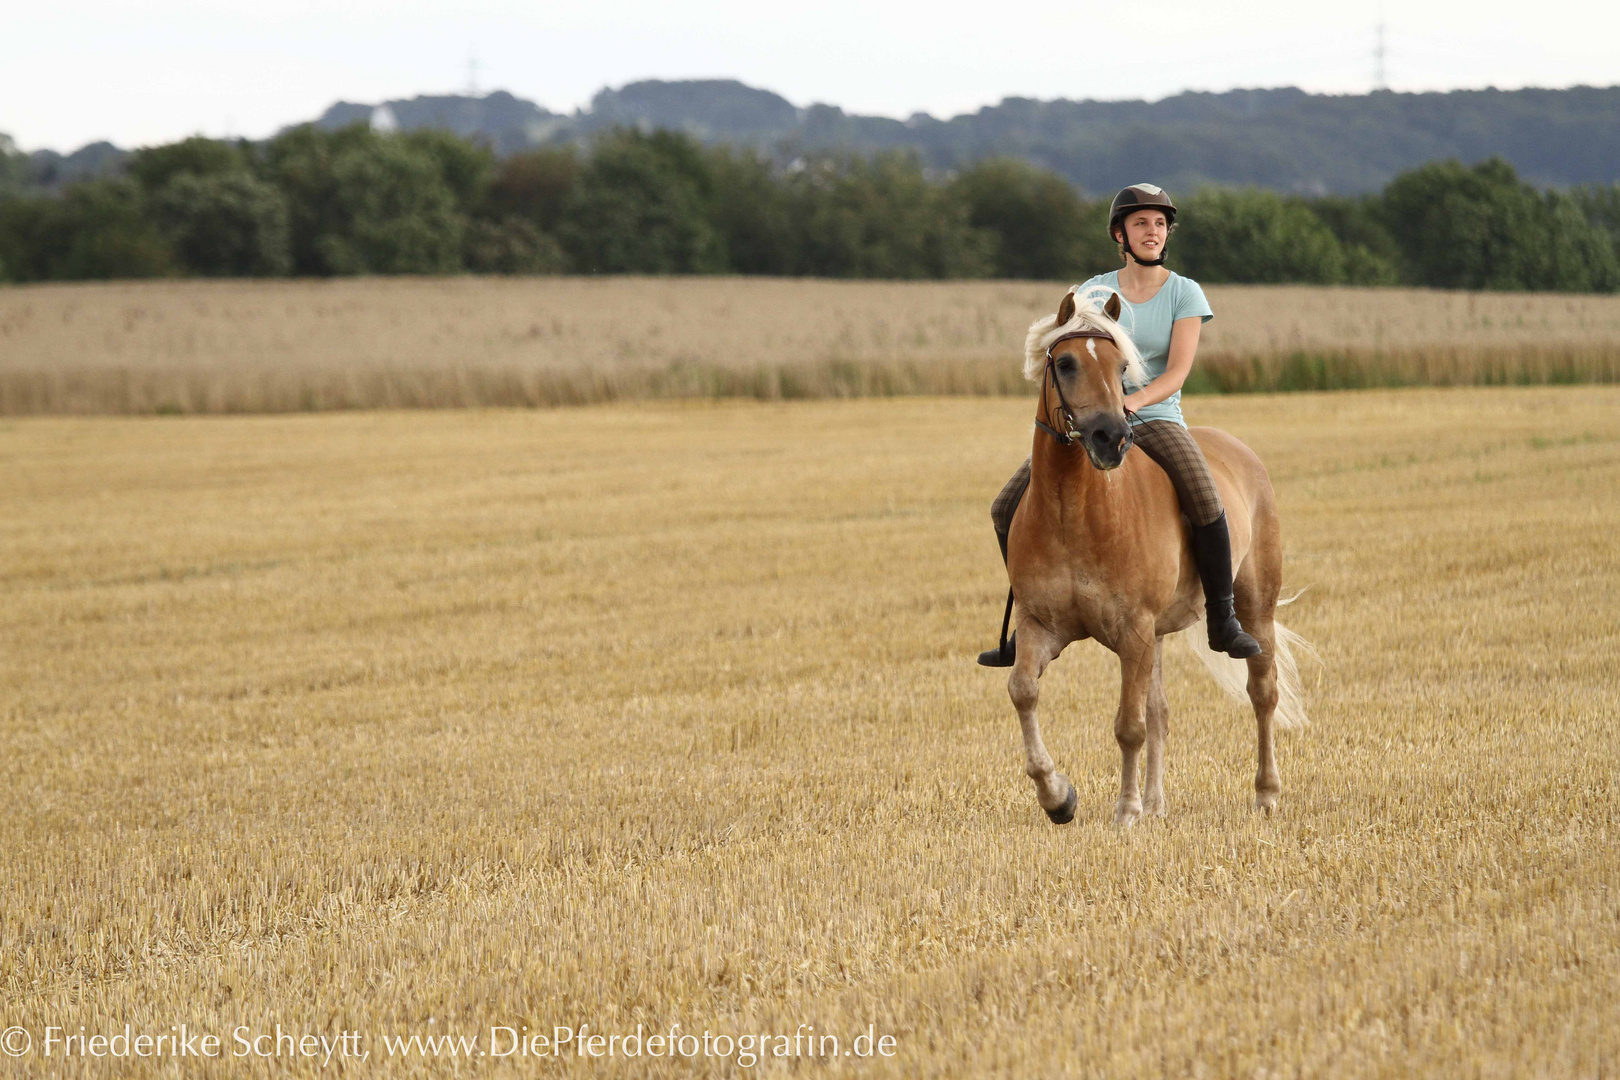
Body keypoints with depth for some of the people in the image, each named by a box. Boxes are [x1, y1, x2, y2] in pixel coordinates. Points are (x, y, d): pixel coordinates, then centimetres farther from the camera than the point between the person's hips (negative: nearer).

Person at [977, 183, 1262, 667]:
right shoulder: (1093, 292, 8)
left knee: (1204, 501, -32)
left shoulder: (1185, 294, 1)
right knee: (1007, 509, -8)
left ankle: (1222, 620, -17)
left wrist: (1130, 402, -28)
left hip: (1155, 419, -3)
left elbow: (1176, 373, -10)